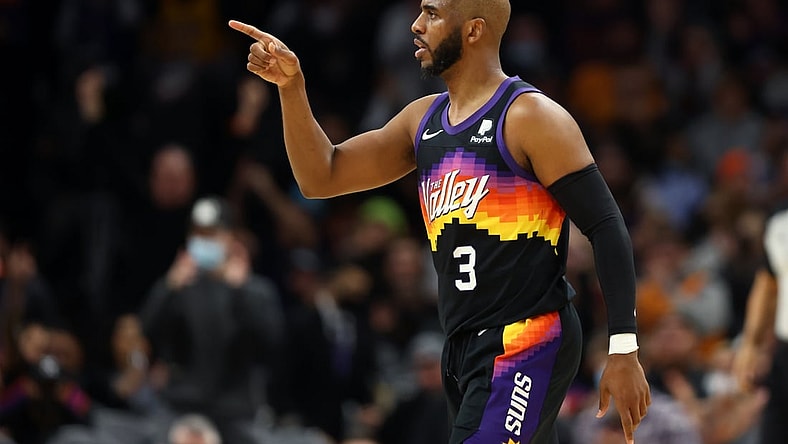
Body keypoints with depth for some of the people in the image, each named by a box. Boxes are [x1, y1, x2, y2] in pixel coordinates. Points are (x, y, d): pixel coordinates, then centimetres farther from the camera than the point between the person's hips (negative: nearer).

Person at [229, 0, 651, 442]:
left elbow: (607, 227, -11)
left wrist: (624, 351, -17)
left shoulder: (532, 118, -9)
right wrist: (291, 86, 2)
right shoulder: (423, 120, 13)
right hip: (464, 347, 8)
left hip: (526, 344, -8)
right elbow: (321, 178, 16)